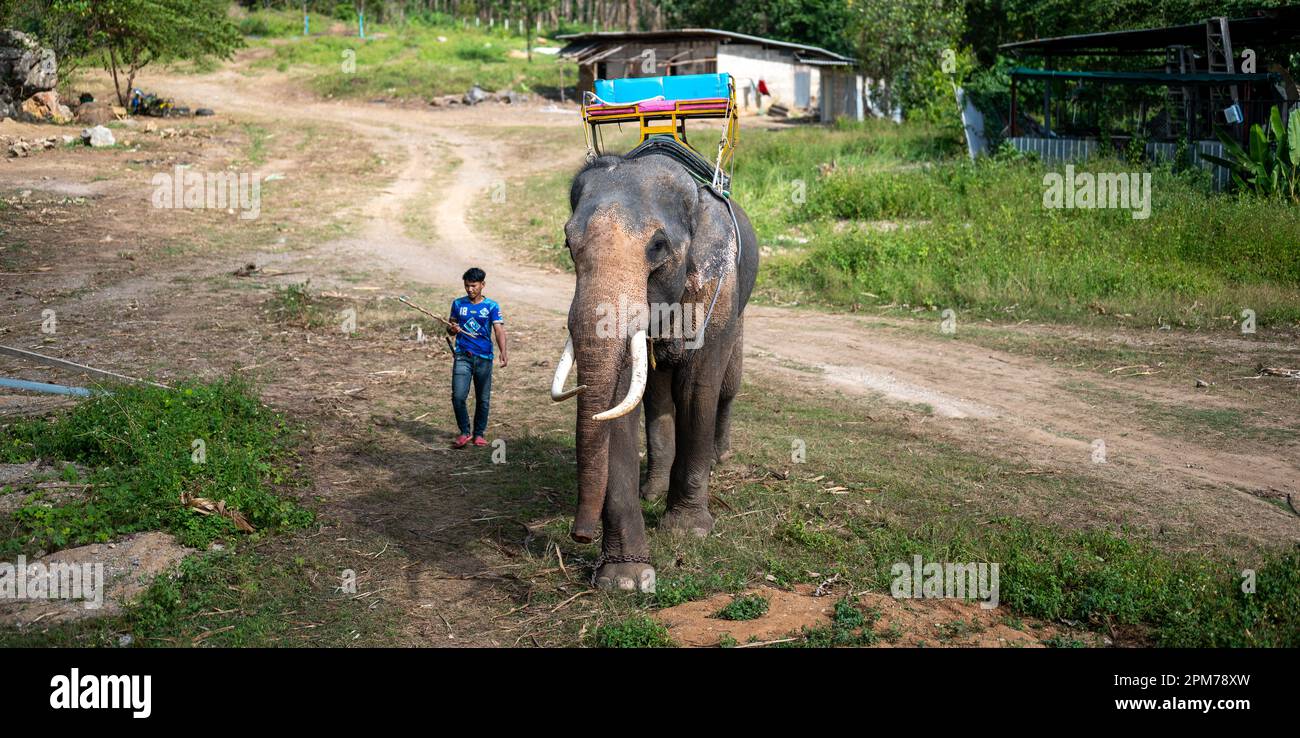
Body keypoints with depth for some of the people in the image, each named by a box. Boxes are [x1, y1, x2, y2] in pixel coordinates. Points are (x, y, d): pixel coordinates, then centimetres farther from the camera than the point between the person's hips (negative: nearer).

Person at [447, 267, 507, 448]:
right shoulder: (458, 304, 7)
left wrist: (503, 352, -24)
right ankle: (464, 432, 4)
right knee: (458, 396, -11)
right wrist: (452, 329, -9)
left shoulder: (491, 306, 0)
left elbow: (499, 330, -9)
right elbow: (450, 328, 17)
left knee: (483, 399, 7)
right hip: (462, 357, 1)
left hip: (484, 358, -1)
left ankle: (479, 434, 22)